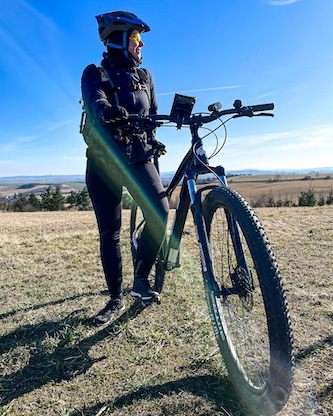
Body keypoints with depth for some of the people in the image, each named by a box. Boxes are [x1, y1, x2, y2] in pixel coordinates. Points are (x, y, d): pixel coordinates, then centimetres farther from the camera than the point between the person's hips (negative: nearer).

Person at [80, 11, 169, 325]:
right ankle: (116, 299, 13)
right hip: (103, 160, -2)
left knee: (160, 211, -21)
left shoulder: (144, 76, 17)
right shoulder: (95, 73, 2)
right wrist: (108, 111, -42)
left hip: (138, 158, 3)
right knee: (109, 232, -2)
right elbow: (94, 102, -20)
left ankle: (141, 279, -1)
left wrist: (154, 139, 7)